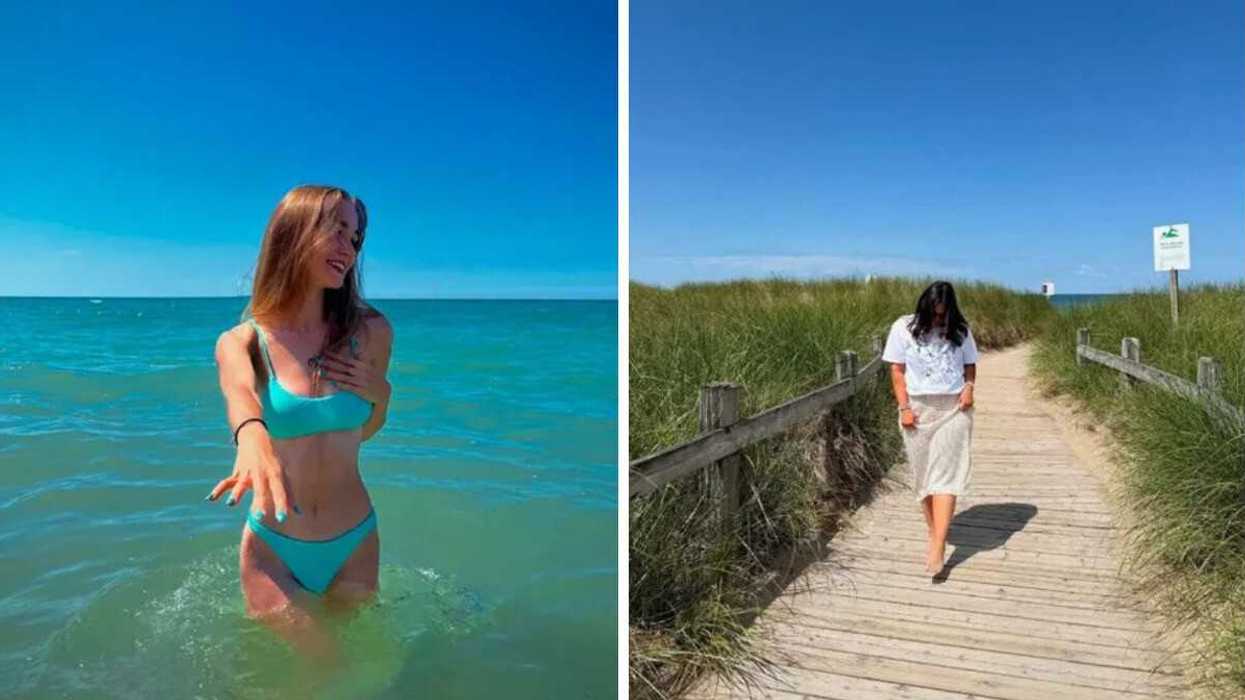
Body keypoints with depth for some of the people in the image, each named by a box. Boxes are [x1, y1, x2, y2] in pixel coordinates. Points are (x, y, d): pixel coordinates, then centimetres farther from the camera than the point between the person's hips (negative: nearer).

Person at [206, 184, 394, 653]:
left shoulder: (371, 332, -6)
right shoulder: (240, 342, -11)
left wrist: (380, 394, -13)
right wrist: (252, 437, -59)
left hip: (354, 545, 2)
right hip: (272, 547, -2)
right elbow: (239, 393, -36)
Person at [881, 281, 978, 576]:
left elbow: (970, 365, 13)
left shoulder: (960, 331, 2)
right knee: (923, 475, 7)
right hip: (919, 409, 0)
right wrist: (904, 408, -8)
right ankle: (933, 533, 24)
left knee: (945, 477, -7)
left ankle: (938, 546, -10)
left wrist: (969, 387, -7)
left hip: (953, 409, 0)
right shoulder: (904, 328, -4)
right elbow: (897, 370, -2)